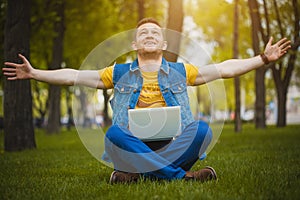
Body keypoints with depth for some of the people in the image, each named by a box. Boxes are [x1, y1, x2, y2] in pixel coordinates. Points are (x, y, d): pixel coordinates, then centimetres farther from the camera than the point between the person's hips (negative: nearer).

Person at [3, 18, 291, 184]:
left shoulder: (180, 71, 18)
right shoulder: (119, 73, 18)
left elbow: (225, 68, 15)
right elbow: (73, 76, 16)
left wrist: (264, 58, 6)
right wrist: (34, 73, 8)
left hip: (174, 145, 1)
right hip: (132, 146, 0)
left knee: (202, 128, -28)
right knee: (114, 132, -33)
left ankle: (134, 173, -30)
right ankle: (183, 175, -32)